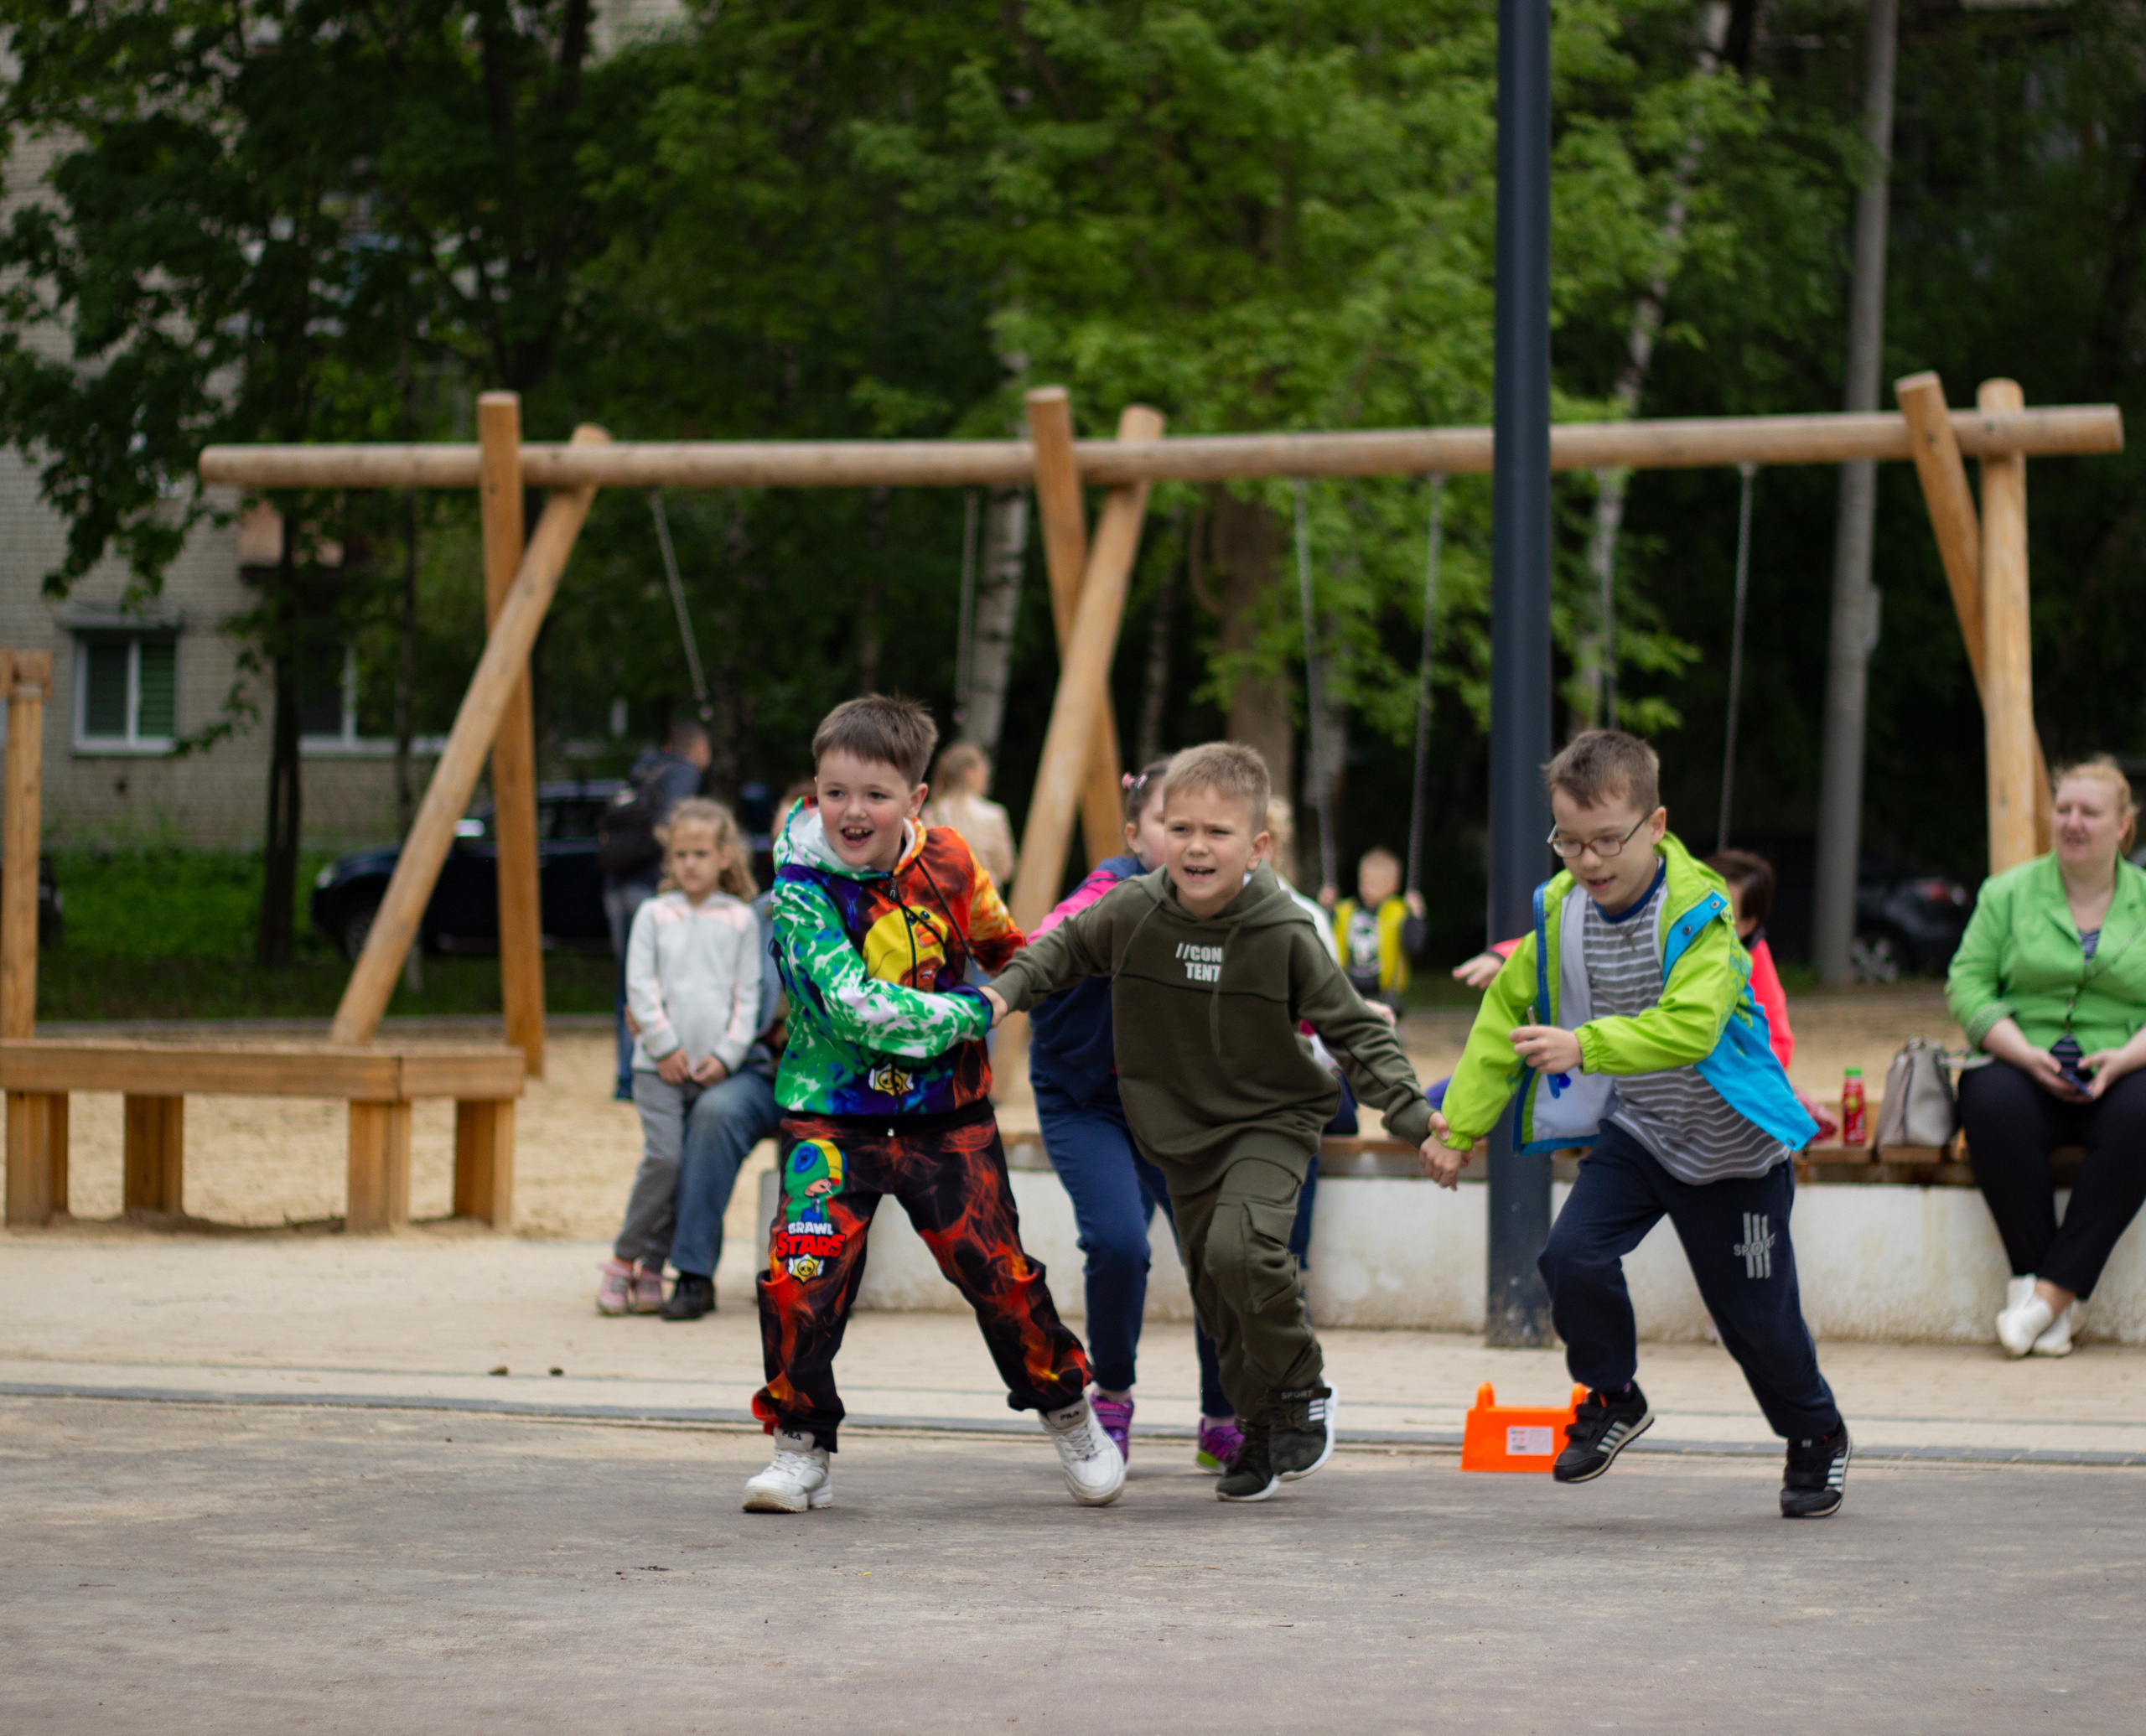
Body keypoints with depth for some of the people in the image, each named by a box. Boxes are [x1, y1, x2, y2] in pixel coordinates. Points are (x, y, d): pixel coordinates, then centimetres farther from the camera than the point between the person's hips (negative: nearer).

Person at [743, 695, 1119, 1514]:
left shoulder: (948, 861, -3)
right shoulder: (802, 893, -16)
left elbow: (1001, 946, 20)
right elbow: (856, 1008, -26)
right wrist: (973, 1013, -18)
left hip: (945, 1111, 3)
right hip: (834, 1114, -3)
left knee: (998, 1271, 2)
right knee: (799, 1279, -15)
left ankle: (1067, 1413, 26)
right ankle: (802, 1448, 3)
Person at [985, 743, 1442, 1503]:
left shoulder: (1285, 935, -17)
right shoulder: (1133, 913, -10)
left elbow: (1355, 1030, -8)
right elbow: (1066, 949, 11)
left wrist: (1413, 1116, -15)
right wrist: (1007, 990, -4)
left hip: (1271, 1123, -4)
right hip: (1180, 1132, 4)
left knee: (1240, 1248, -27)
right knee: (1217, 1297, 8)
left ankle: (1303, 1390, -6)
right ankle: (1261, 1431, 27)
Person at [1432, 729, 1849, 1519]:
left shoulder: (1698, 911, -26)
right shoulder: (1557, 912, -9)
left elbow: (1689, 1027, -40)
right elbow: (1505, 1013, 3)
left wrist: (1585, 1046, -50)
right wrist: (1462, 1121, 0)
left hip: (1728, 1147, -4)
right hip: (1633, 1134, 4)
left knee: (1756, 1314, 5)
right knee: (1572, 1256, -18)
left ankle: (1816, 1436, 34)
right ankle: (1613, 1399, 9)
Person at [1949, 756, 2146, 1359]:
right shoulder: (2008, 894, 10)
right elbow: (1967, 982, 2)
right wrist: (2024, 1053, -14)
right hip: (2023, 1067, 0)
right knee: (1995, 1106, -35)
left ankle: (2051, 1290, -34)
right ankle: (2044, 1294, -32)